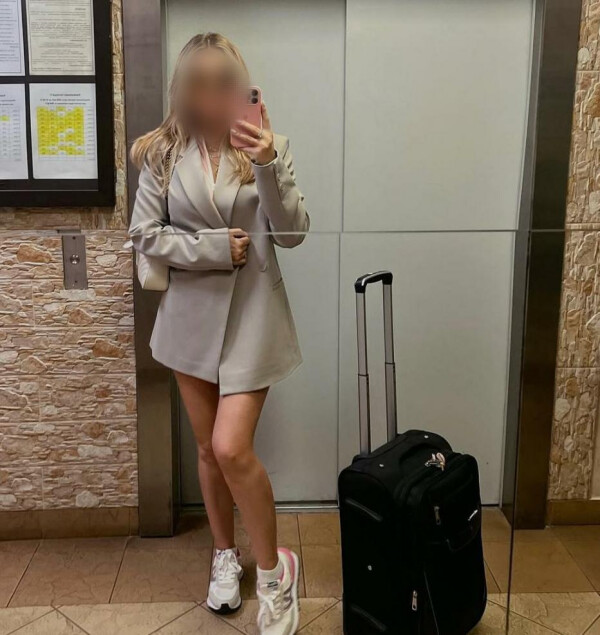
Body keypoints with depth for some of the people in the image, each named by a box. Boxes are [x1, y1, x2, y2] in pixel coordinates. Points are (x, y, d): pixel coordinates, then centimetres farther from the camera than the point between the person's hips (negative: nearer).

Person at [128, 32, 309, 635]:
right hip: (191, 311, 3)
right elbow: (144, 234, -2)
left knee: (232, 448, -11)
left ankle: (273, 568, 13)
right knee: (208, 449, 12)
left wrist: (269, 166, -26)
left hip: (251, 312, -2)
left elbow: (293, 233, -11)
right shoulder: (162, 152, -1)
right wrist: (212, 248, -14)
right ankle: (225, 555, 35)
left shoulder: (266, 144, -4)